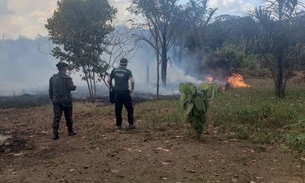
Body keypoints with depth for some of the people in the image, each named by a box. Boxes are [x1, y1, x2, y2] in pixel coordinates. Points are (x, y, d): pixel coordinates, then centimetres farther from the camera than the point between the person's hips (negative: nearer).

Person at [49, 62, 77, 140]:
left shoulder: (52, 78, 6)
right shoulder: (66, 78, -9)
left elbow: (50, 90, 9)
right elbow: (71, 87, -16)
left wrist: (52, 99, 18)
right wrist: (75, 86, 7)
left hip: (56, 100, 4)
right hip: (66, 100, -4)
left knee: (56, 117, 3)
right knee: (68, 116, 10)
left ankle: (55, 134, -1)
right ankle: (70, 131, 21)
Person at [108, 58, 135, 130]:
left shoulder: (114, 70, 7)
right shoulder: (128, 71, -4)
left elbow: (109, 80, 8)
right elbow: (132, 81, -16)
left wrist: (112, 87, 21)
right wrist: (132, 89, -2)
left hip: (117, 92, 3)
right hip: (125, 92, -3)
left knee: (118, 109, 8)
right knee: (129, 108, 7)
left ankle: (119, 125, 12)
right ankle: (131, 124, 5)